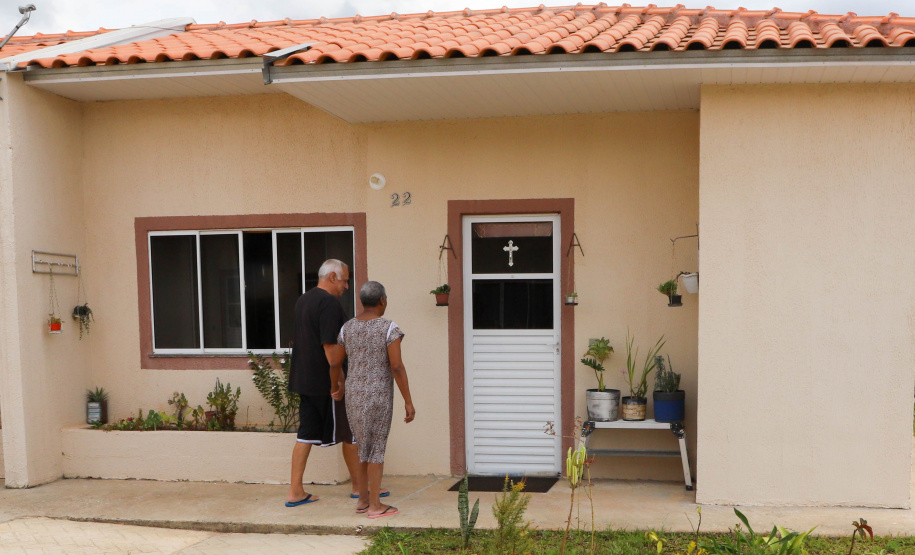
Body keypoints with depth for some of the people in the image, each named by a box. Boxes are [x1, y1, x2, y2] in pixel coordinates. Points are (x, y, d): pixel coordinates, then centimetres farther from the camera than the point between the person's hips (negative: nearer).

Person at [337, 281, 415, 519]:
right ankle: (375, 506, 7)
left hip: (354, 393, 5)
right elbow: (397, 367, -16)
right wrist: (408, 401, -10)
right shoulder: (389, 328, -12)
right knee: (378, 448, 3)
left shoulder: (347, 328, 3)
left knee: (363, 444, 17)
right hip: (379, 395, -5)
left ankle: (363, 499, 22)